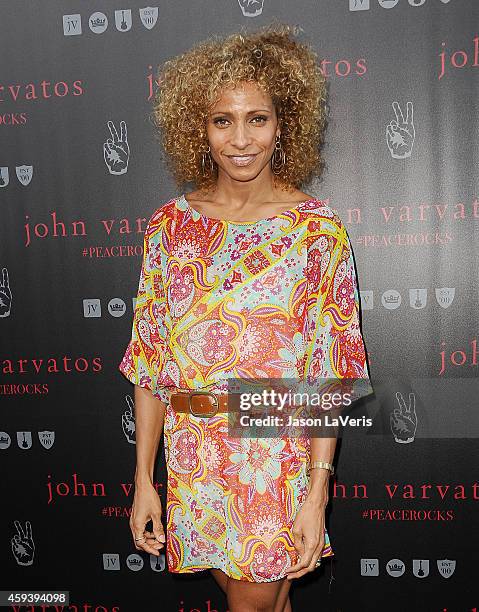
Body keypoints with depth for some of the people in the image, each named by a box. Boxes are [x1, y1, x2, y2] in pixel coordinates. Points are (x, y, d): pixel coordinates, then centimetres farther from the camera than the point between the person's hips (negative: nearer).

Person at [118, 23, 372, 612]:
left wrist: (318, 492, -12)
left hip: (278, 453, -3)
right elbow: (148, 359, 2)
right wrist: (143, 479, 1)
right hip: (192, 454, 3)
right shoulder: (170, 224, 0)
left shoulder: (318, 227, -7)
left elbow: (331, 369, -8)